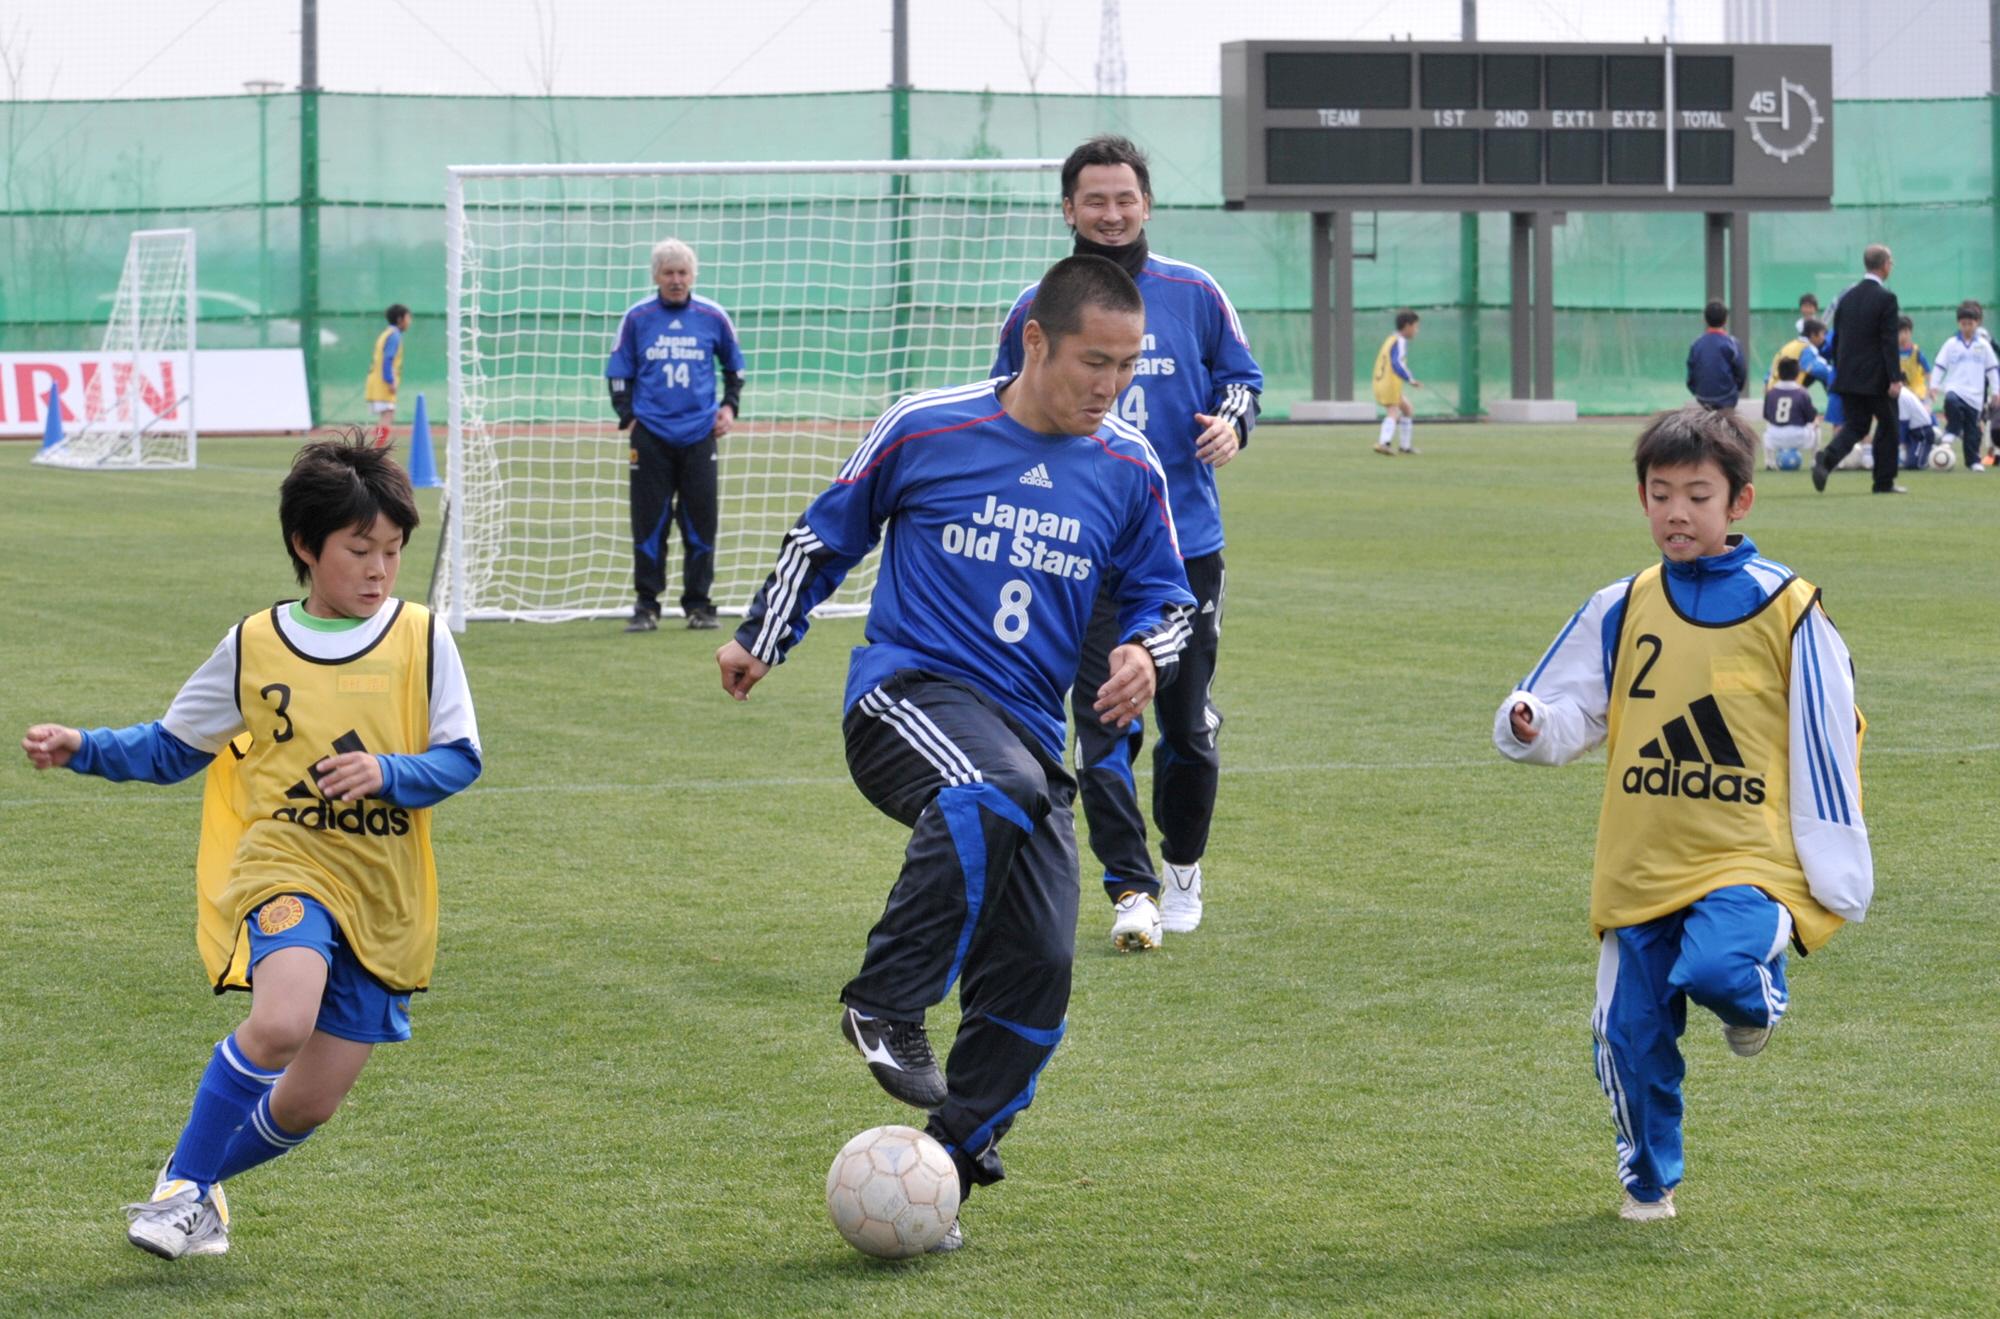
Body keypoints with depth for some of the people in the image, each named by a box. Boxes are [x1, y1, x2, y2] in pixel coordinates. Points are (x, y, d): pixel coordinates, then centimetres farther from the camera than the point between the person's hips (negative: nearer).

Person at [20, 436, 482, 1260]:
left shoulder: (423, 641, 2)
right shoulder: (253, 649, 4)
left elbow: (460, 759, 1)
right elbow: (172, 748, 14)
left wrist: (387, 773, -17)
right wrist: (83, 750, 0)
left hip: (384, 897, 2)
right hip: (285, 865, -2)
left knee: (309, 1104, 1)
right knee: (281, 1021, -32)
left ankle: (193, 1186, 30)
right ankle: (185, 1185, -13)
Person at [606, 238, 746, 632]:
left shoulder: (713, 317, 5)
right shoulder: (637, 318, 3)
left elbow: (734, 366, 19)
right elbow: (618, 373, 10)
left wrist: (730, 406, 7)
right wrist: (627, 415, 0)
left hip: (699, 436, 1)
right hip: (651, 436, -1)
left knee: (700, 522, 2)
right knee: (649, 522, -1)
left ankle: (698, 604, 11)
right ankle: (646, 606, 6)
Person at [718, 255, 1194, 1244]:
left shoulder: (1129, 470, 7)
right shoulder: (925, 430, -2)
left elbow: (1163, 594, 20)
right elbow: (826, 535, 13)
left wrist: (1144, 649, -2)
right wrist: (762, 639, 15)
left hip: (1027, 733, 5)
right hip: (908, 692, -5)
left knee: (1035, 971, -6)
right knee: (992, 792, -40)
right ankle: (886, 1006, -26)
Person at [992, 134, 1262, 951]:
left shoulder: (1193, 295, 4)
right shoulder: (1038, 310, 4)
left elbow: (1241, 376, 13)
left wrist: (1232, 422, -8)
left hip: (1186, 543, 1)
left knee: (1188, 724, 7)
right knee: (1103, 723, -9)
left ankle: (1184, 867, 27)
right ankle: (1129, 888, -7)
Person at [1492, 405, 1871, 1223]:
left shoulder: (1787, 609, -2)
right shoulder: (1619, 612, 6)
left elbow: (1828, 743, 1)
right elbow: (1570, 714, 10)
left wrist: (1837, 878, 0)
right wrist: (1530, 725, -15)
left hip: (1748, 857, -3)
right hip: (1640, 865, 3)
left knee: (1716, 967, -31)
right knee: (1632, 1033, 4)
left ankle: (1758, 999, 6)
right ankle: (1648, 1179, 28)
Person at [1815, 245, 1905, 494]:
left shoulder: (1847, 298, 8)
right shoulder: (1886, 298, -12)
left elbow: (1837, 339, 12)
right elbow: (1889, 342, -16)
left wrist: (1839, 373, 20)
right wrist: (1895, 378, -16)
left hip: (1848, 377, 5)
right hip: (1876, 377, -5)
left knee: (1854, 426, 9)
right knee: (1887, 426, 10)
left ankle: (1825, 459, -18)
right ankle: (1884, 481, 14)